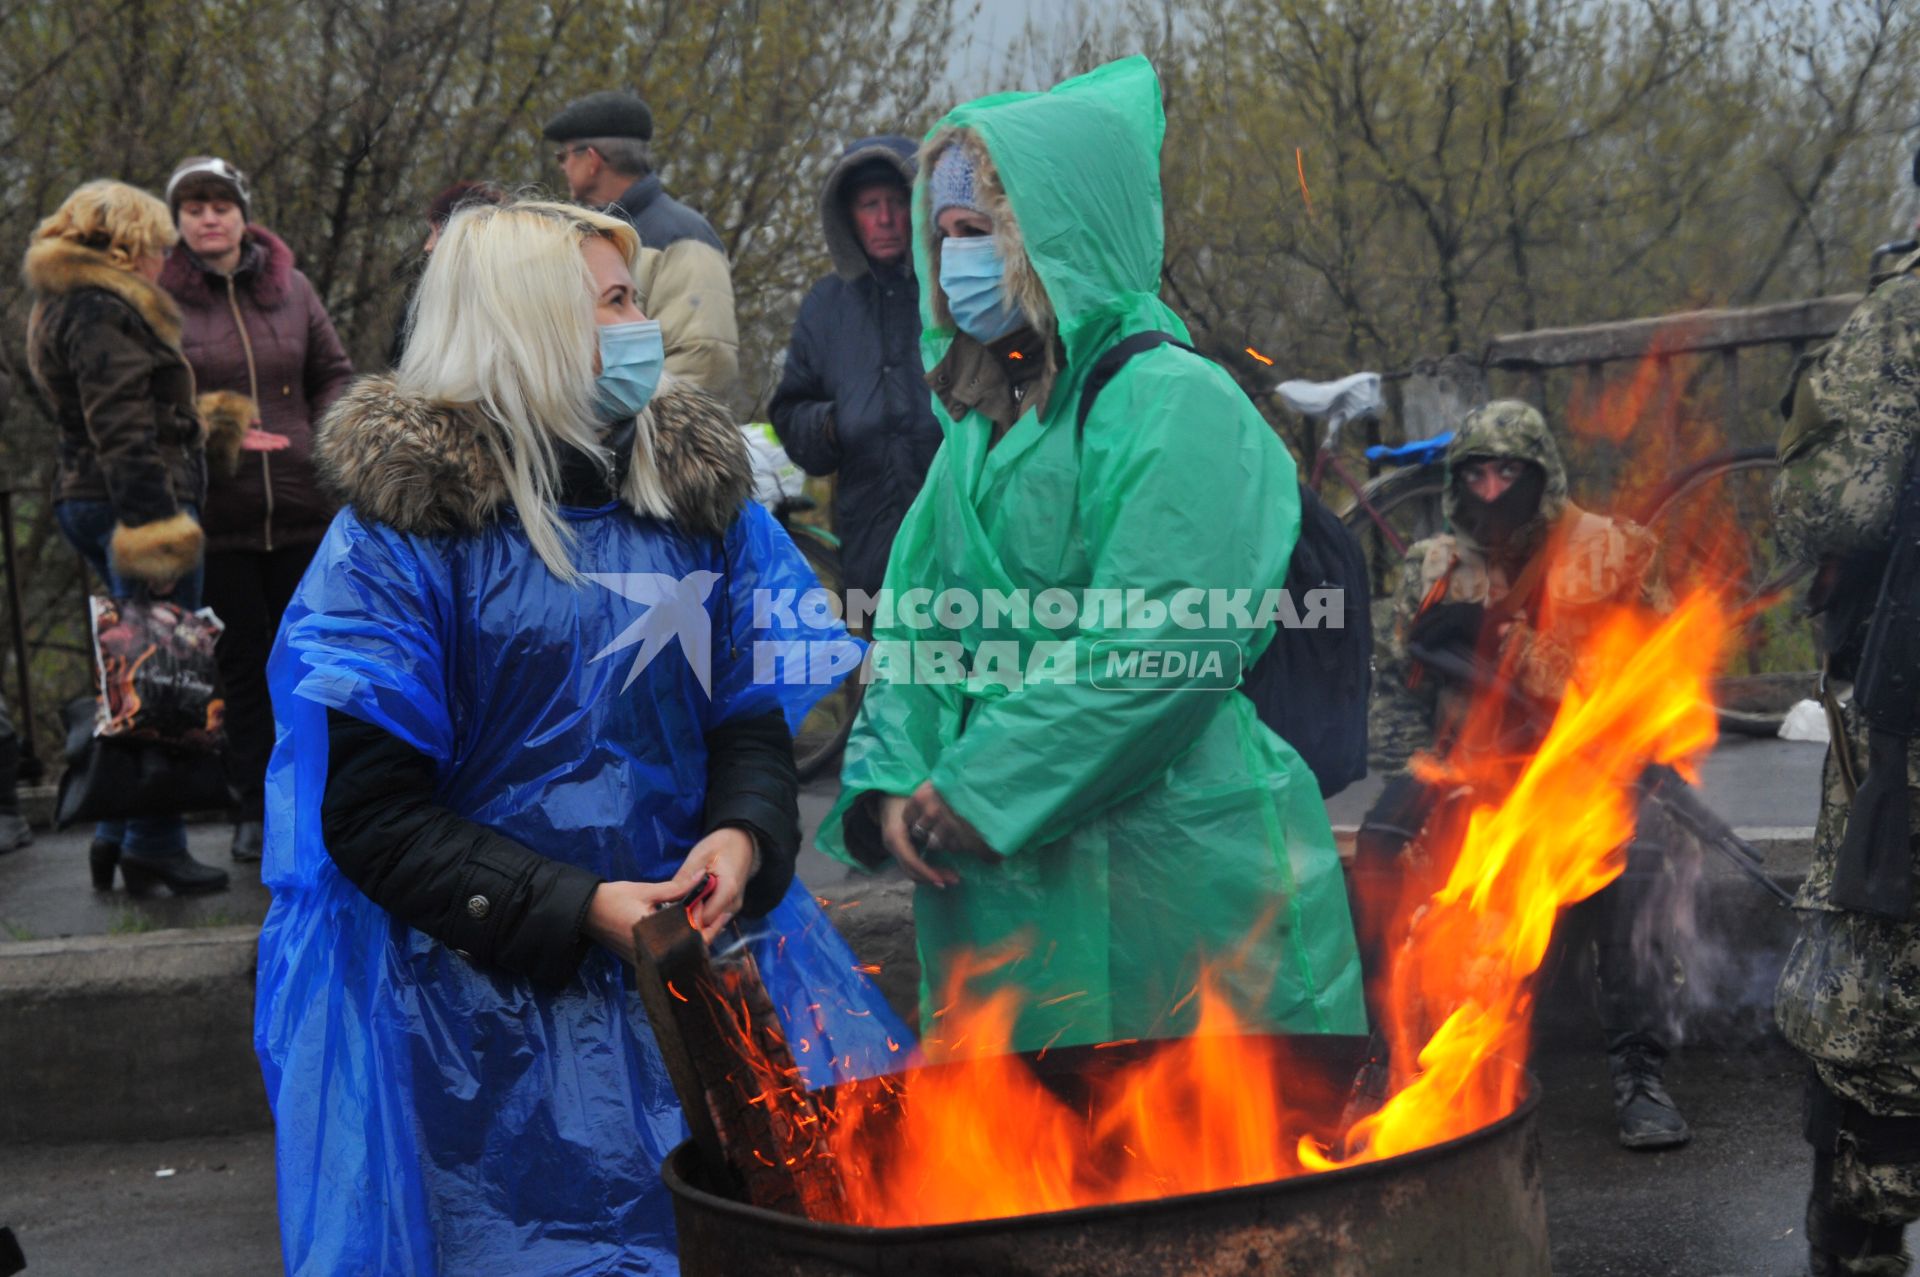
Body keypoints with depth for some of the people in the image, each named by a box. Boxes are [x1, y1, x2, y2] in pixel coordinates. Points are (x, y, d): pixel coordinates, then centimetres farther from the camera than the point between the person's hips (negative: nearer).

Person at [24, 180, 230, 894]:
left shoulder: (75, 306, 21)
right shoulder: (102, 311, -12)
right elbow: (122, 431, -20)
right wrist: (157, 532, -23)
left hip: (93, 504, 11)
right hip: (133, 502, -11)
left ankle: (119, 836, 20)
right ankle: (153, 847, -3)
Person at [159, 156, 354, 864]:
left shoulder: (289, 287, 6)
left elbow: (333, 374, 15)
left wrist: (324, 444, 1)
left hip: (301, 508, 2)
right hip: (215, 513, -2)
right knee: (241, 660, 4)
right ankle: (252, 809, 15)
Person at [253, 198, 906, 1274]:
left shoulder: (695, 490, 8)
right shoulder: (404, 524, -7)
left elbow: (755, 711, 11)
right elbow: (368, 811, -10)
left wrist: (744, 835, -12)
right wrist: (578, 909, -19)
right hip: (493, 996, -4)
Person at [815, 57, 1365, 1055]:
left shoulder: (1171, 403, -12)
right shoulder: (981, 424, 13)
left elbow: (1158, 653, -22)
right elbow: (911, 626, 10)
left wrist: (976, 793, -18)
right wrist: (890, 787, -6)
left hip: (1164, 871, -7)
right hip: (996, 884, 7)